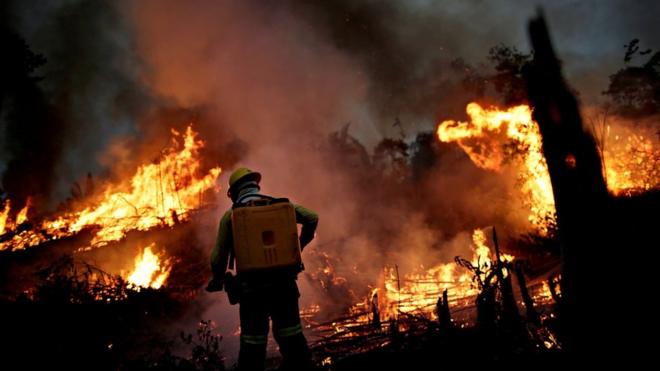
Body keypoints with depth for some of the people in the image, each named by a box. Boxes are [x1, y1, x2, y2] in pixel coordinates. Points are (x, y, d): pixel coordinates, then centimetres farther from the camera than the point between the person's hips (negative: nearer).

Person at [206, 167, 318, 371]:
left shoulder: (230, 215, 0)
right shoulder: (282, 205, 5)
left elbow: (218, 257, 0)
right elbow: (312, 218, 3)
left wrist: (217, 281, 18)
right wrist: (300, 244, 18)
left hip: (252, 288, -2)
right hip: (284, 284, 2)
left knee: (252, 346, 7)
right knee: (292, 339, 11)